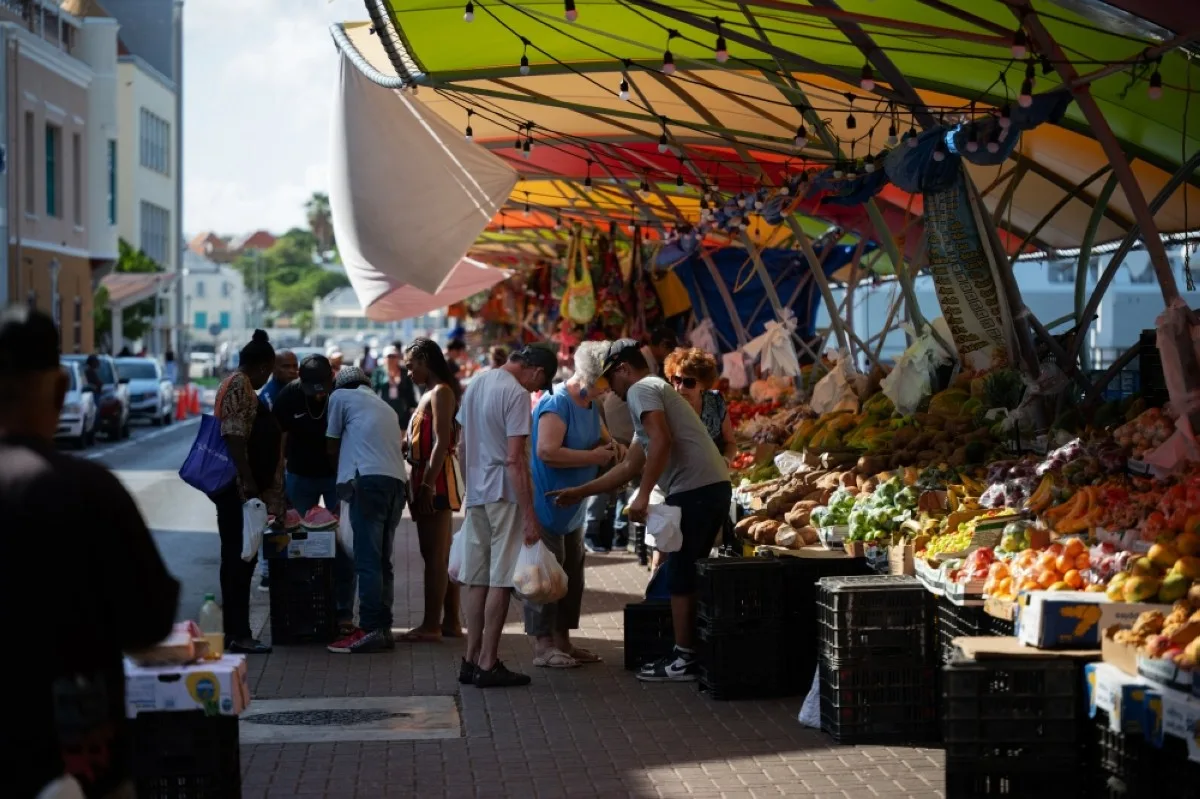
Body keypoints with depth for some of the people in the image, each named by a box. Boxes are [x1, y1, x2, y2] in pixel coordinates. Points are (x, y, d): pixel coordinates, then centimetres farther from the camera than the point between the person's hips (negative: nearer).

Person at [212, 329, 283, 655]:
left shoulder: (237, 384, 18)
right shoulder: (240, 386, -13)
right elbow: (235, 438, -22)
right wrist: (248, 484, -24)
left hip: (233, 488, 11)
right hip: (238, 487, -11)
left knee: (236, 556, 13)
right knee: (241, 557, -8)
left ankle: (233, 631, 18)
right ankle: (239, 634, -7)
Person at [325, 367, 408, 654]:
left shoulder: (341, 396, 14)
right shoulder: (386, 407, 31)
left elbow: (331, 447, 17)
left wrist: (345, 470, 35)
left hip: (369, 479, -7)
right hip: (397, 479, 7)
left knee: (368, 561, -10)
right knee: (382, 561, 11)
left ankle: (370, 630, -14)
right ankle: (383, 628, 11)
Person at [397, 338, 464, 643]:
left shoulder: (440, 392, -11)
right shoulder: (431, 392, 18)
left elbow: (441, 443, -19)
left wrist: (427, 485, -23)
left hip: (437, 479, -10)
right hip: (427, 478, 10)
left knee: (435, 555, -9)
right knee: (441, 554, 13)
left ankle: (431, 625, -8)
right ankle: (451, 621, 18)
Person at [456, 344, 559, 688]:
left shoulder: (476, 384, 12)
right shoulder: (516, 394, -14)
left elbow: (463, 446, 18)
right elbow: (515, 459, -19)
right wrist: (530, 515, -19)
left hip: (476, 493, 8)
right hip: (504, 495, -8)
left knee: (478, 578, 11)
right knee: (501, 580, -3)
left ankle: (472, 659, 14)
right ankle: (488, 664, -2)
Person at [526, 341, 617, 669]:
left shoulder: (591, 405, 9)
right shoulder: (557, 403, -21)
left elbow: (603, 439, 25)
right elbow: (547, 451, -32)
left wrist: (614, 449, 1)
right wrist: (594, 457, -25)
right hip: (546, 504, -10)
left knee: (571, 574, 14)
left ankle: (562, 641, 23)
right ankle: (542, 645, -2)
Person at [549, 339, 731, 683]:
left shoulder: (641, 390, -1)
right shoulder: (656, 393, 29)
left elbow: (662, 440, -19)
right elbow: (629, 468, 32)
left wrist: (643, 496, -19)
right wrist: (580, 493, 35)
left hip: (694, 489, -10)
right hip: (713, 487, 10)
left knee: (680, 576, -4)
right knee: (688, 574, 13)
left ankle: (684, 660, -1)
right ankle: (689, 654, 16)